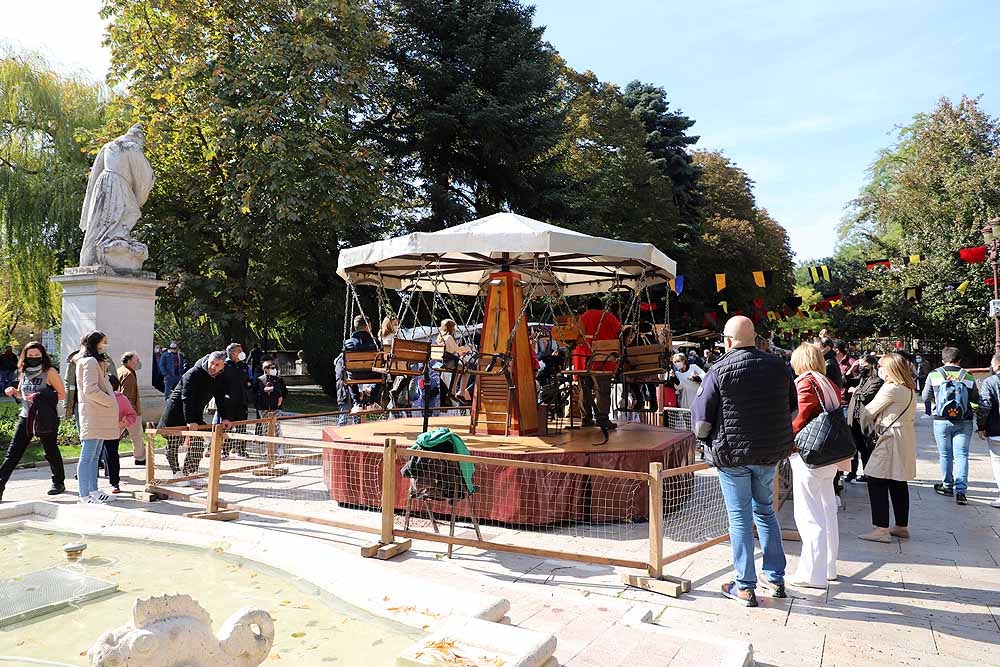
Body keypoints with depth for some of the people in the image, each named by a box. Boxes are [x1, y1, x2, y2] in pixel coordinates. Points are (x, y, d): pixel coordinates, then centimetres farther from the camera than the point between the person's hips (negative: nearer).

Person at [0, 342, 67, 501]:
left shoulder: (49, 372, -7)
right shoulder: (24, 373, 9)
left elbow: (62, 395, -8)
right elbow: (22, 394, 23)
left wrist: (41, 397, -19)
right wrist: (14, 391, 1)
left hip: (46, 419, -5)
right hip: (26, 417, 5)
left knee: (51, 451, 7)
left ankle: (59, 482, 22)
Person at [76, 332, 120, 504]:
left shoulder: (96, 362, 21)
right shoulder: (90, 361, -11)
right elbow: (90, 390, -20)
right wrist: (111, 402, -11)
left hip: (99, 417, 10)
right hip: (92, 416, -10)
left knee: (94, 456, 13)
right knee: (88, 456, -5)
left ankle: (93, 491, 19)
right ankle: (85, 494, -1)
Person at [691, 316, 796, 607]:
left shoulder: (718, 371, -13)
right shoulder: (779, 367, 2)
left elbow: (700, 419, -12)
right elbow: (793, 408, 11)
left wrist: (705, 437, 8)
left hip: (732, 454, -4)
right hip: (770, 452, 5)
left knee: (740, 518, 4)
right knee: (766, 511, 20)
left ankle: (745, 587, 11)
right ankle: (776, 578, 27)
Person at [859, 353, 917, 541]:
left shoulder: (890, 388, -15)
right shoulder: (910, 390, 13)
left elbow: (869, 411, -8)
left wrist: (864, 421, 11)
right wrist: (877, 423, 11)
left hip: (890, 439, -10)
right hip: (906, 439, 10)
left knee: (876, 481, -7)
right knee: (898, 483, 15)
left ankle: (881, 528, -7)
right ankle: (902, 526, 23)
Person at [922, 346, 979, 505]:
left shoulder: (934, 375, -6)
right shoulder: (968, 376, -4)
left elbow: (925, 397, 4)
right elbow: (976, 399, 5)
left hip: (942, 421, 0)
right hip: (964, 422, 0)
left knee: (945, 454, 12)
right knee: (962, 455, 3)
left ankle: (948, 486, 24)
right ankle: (960, 490, -3)